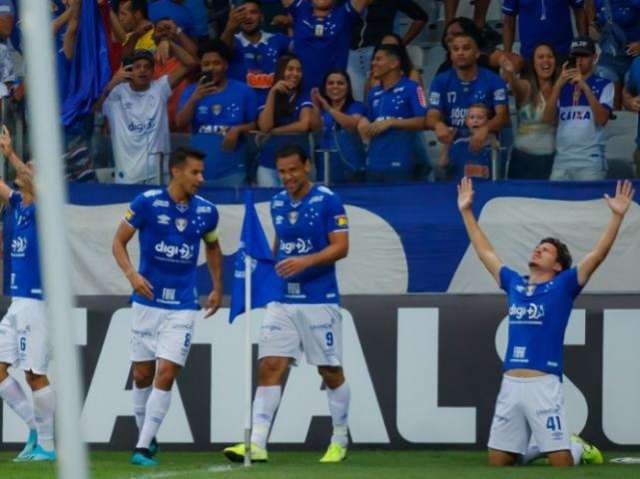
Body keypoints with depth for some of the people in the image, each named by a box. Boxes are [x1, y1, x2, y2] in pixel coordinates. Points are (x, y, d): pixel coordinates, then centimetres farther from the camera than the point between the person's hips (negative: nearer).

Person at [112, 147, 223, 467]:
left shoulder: (205, 212, 1)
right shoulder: (147, 203, -7)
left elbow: (212, 247, 21)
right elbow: (119, 241, -1)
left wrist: (217, 289, 19)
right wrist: (131, 274, -17)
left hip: (182, 307, 1)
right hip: (147, 302, -1)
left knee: (165, 375, -11)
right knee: (142, 375, 7)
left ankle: (144, 447, -9)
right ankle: (145, 436, 27)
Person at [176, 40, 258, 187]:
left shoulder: (243, 91, 1)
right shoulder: (192, 91, 6)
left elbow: (255, 125, 7)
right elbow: (181, 123, -5)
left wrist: (238, 130, -14)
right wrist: (194, 99, -21)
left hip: (232, 171, -2)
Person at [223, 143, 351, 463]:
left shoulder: (327, 200, -7)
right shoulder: (278, 203, 10)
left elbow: (340, 247, -13)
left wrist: (306, 261, -25)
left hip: (319, 301, -5)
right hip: (282, 301, 5)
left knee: (331, 372, 5)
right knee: (269, 368, -7)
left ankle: (340, 441, 22)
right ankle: (257, 443, -12)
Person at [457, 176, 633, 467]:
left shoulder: (563, 286, 4)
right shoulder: (514, 284, 17)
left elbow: (597, 255, -3)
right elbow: (485, 253, 28)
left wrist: (617, 216, -11)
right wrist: (466, 212, 31)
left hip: (543, 385, -5)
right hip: (510, 385, 5)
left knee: (560, 461, -8)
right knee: (498, 462, 6)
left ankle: (580, 451, 24)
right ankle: (533, 450, 32)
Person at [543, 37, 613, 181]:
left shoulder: (604, 85, 5)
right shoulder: (562, 86, 16)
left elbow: (601, 119, -9)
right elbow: (548, 119, 4)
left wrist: (585, 87, -15)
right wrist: (559, 84, -5)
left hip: (591, 162, -4)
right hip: (561, 161, 4)